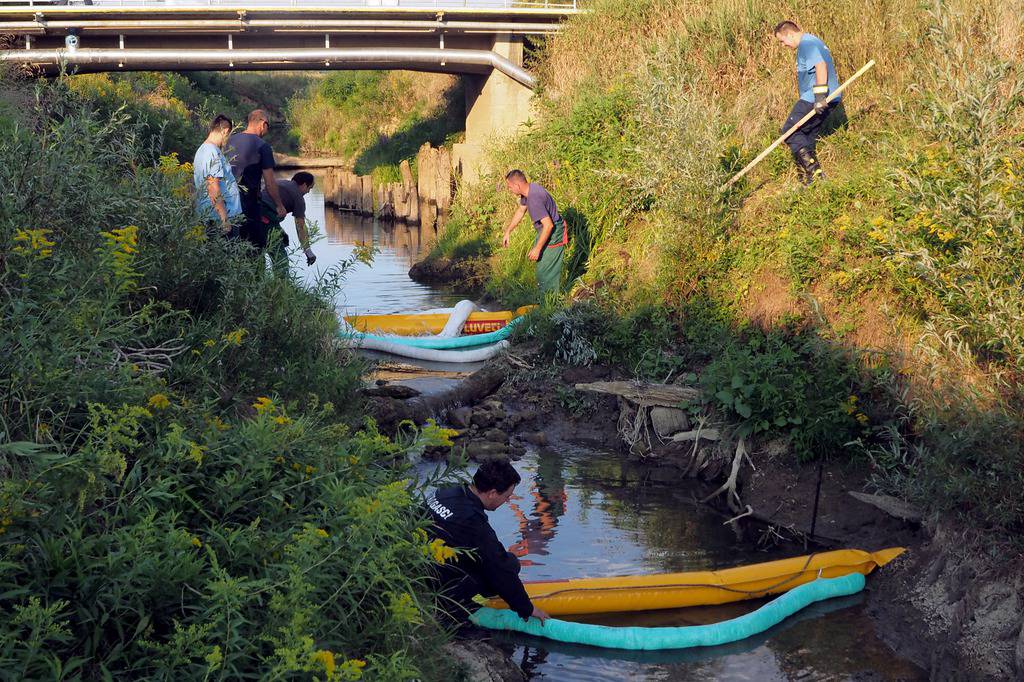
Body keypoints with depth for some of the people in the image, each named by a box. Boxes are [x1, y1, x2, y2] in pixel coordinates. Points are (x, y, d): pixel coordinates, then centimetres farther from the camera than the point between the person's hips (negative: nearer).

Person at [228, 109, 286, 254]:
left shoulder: (231, 141, 9)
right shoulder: (262, 146, -9)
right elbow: (270, 183, -8)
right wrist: (279, 205, 3)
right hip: (248, 202, -6)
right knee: (256, 245, 1)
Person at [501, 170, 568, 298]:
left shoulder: (534, 199, -33)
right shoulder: (529, 189, -1)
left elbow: (548, 225, -33)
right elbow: (520, 211, 16)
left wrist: (537, 248, -26)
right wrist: (508, 232, 18)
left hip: (553, 234, -10)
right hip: (545, 231, 10)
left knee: (546, 271, -3)